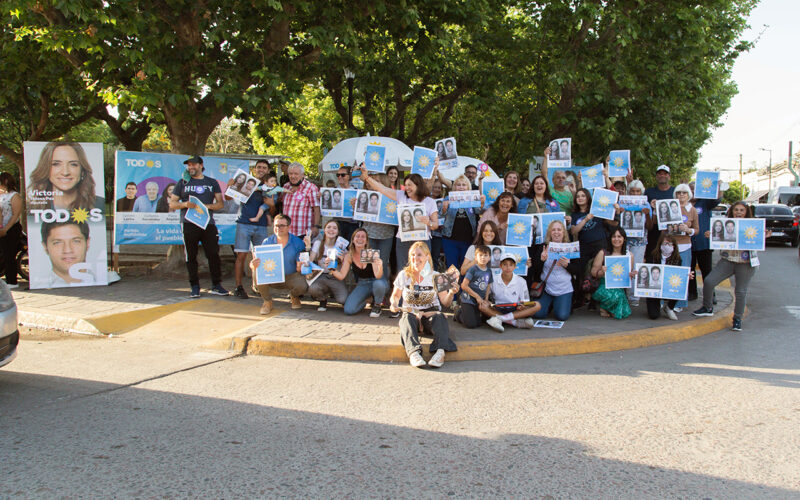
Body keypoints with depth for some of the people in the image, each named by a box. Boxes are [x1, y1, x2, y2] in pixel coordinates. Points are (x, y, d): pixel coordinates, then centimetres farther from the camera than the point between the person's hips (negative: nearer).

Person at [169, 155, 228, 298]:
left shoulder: (212, 183, 15)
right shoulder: (183, 183, 13)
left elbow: (220, 203, 11)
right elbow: (172, 204, 10)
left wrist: (207, 206, -9)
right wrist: (185, 204, -9)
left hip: (208, 223, 0)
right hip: (189, 223, 0)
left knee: (214, 254, -3)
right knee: (191, 256, 0)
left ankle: (216, 285, 6)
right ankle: (195, 287, 7)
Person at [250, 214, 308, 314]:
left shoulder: (297, 242, -7)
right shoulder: (267, 242, -4)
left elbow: (300, 267, -7)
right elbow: (252, 263, -8)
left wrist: (301, 267, -34)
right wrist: (254, 265, -34)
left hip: (290, 276, -1)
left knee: (302, 286, -33)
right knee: (257, 272, -29)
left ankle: (294, 296, 10)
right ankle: (267, 301, -4)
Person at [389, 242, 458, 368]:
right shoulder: (403, 275, 6)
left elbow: (445, 303, 4)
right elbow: (395, 295, 17)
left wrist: (451, 294, -17)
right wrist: (394, 303, -6)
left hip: (431, 314, 0)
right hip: (411, 313, 0)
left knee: (439, 317, -34)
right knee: (407, 319, -35)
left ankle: (440, 351, -56)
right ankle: (414, 352, -57)